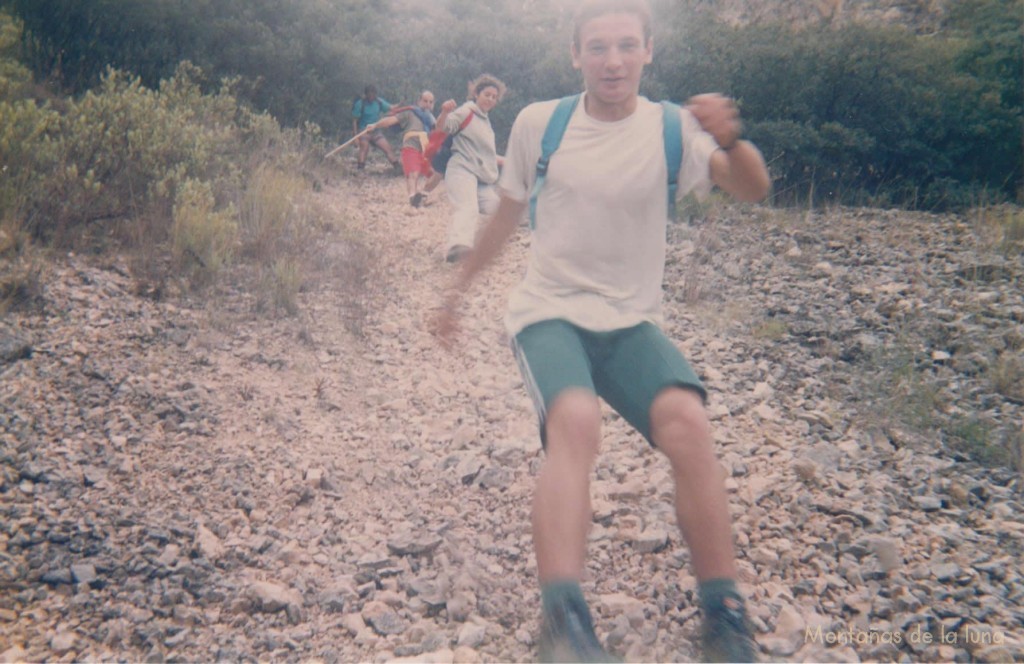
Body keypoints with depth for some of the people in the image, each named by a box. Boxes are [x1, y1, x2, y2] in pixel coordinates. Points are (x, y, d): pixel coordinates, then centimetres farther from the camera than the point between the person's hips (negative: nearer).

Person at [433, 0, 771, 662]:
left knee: (689, 422, -25)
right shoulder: (538, 123, 0)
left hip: (632, 323, 1)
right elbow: (506, 217, 13)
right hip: (549, 312, 0)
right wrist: (459, 288, 19)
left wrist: (732, 140, -40)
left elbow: (752, 189, -19)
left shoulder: (673, 127, -3)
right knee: (575, 421, -32)